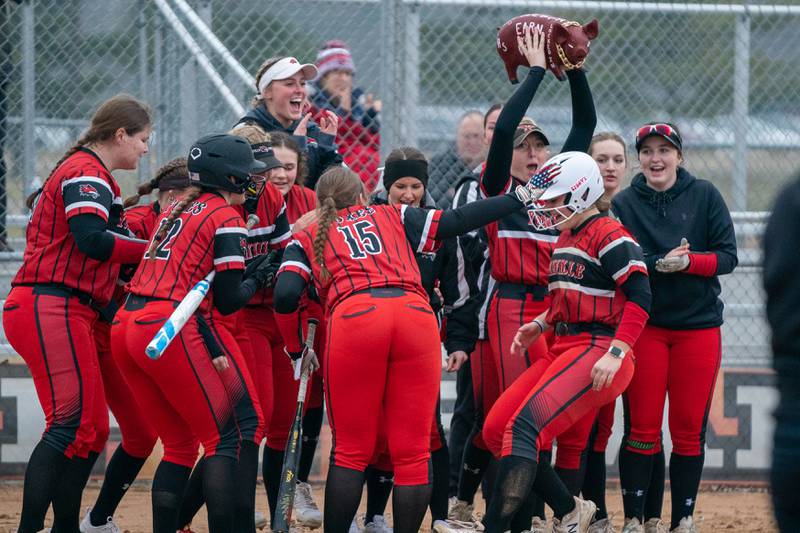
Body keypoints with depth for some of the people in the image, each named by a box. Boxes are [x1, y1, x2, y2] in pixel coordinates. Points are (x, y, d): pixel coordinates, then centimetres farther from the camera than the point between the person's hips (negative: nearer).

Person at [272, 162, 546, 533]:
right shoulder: (393, 217, 28)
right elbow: (457, 221, 20)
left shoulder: (307, 239, 24)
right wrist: (518, 197, 29)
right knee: (412, 452, 5)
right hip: (416, 314, 1)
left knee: (351, 451, 6)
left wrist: (296, 349, 21)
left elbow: (285, 295, 7)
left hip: (354, 317, -1)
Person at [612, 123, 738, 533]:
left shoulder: (704, 196, 2)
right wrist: (659, 265, -21)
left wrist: (688, 262, -20)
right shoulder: (624, 204, 2)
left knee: (689, 430, 3)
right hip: (644, 325, -1)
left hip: (699, 326, 1)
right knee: (641, 428, -2)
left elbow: (728, 256, -2)